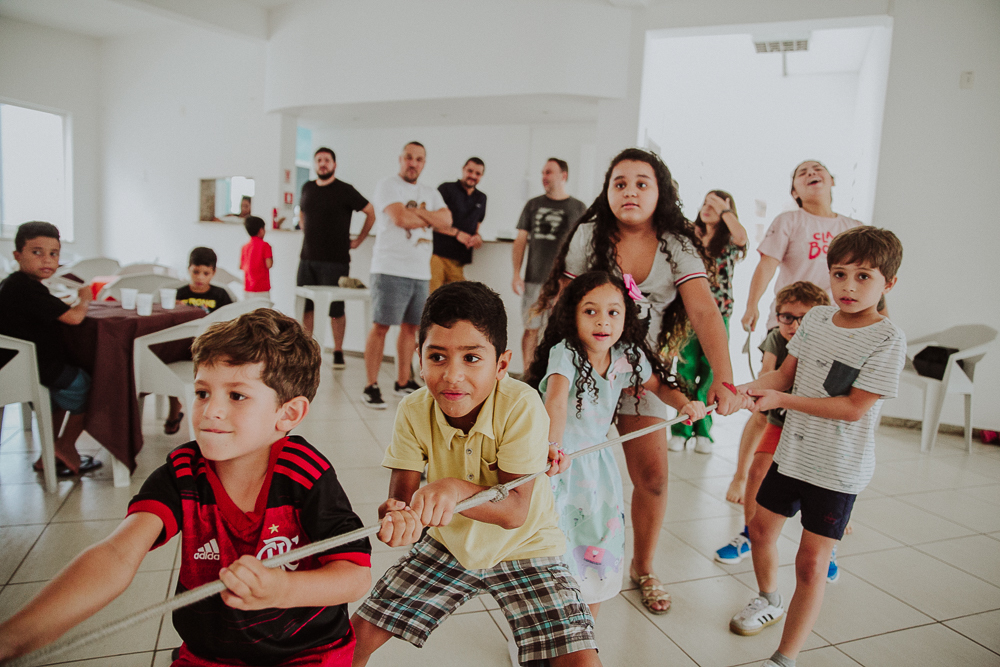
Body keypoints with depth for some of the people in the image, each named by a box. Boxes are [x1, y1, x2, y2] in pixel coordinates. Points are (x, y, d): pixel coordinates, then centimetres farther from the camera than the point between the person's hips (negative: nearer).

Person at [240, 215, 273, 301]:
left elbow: (241, 266, 9)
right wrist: (271, 258, 3)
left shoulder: (245, 247, 7)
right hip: (262, 287, -5)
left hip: (247, 287, 5)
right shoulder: (265, 245, -9)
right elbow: (268, 265, -15)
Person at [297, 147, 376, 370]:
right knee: (305, 306, 6)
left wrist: (358, 240, -2)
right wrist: (305, 233, 18)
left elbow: (371, 212, -2)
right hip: (307, 259, 5)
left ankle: (338, 352, 9)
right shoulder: (307, 188, 12)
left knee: (336, 309, -1)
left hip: (335, 261, -5)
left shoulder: (345, 190, -4)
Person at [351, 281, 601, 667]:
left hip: (523, 549, -2)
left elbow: (517, 510, -30)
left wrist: (455, 489, -48)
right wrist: (397, 517, -43)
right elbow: (401, 496, -19)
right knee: (357, 634, 4)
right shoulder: (414, 411, -18)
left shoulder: (521, 406, -29)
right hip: (447, 545, 3)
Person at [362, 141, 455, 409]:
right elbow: (400, 218, -15)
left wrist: (415, 211, -10)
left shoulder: (431, 193, 18)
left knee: (410, 327, 9)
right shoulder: (387, 186, 0)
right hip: (391, 269, -6)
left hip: (421, 271, 6)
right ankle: (371, 386, 0)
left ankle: (403, 382, 20)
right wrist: (432, 222, 0)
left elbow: (447, 219, 1)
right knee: (381, 325, -6)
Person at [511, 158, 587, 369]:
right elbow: (520, 240, 10)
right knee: (531, 328, 4)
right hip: (534, 279, 2)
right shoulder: (533, 205, 11)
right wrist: (516, 274, 1)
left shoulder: (578, 208, 6)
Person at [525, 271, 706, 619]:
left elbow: (659, 384, 11)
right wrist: (553, 445, -57)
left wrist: (685, 403, -8)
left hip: (595, 460, 6)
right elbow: (556, 398, -41)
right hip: (557, 460, -5)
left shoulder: (628, 356, -7)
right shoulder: (565, 352, -23)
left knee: (600, 549, 12)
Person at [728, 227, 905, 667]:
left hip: (838, 469, -6)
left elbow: (854, 408, -21)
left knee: (811, 563, -1)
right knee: (761, 528, 19)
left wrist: (781, 399, -24)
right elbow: (786, 373, 5)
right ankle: (769, 600, 47)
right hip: (792, 453, 6)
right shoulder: (817, 318, 2)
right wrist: (751, 388, -16)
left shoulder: (887, 339, -16)